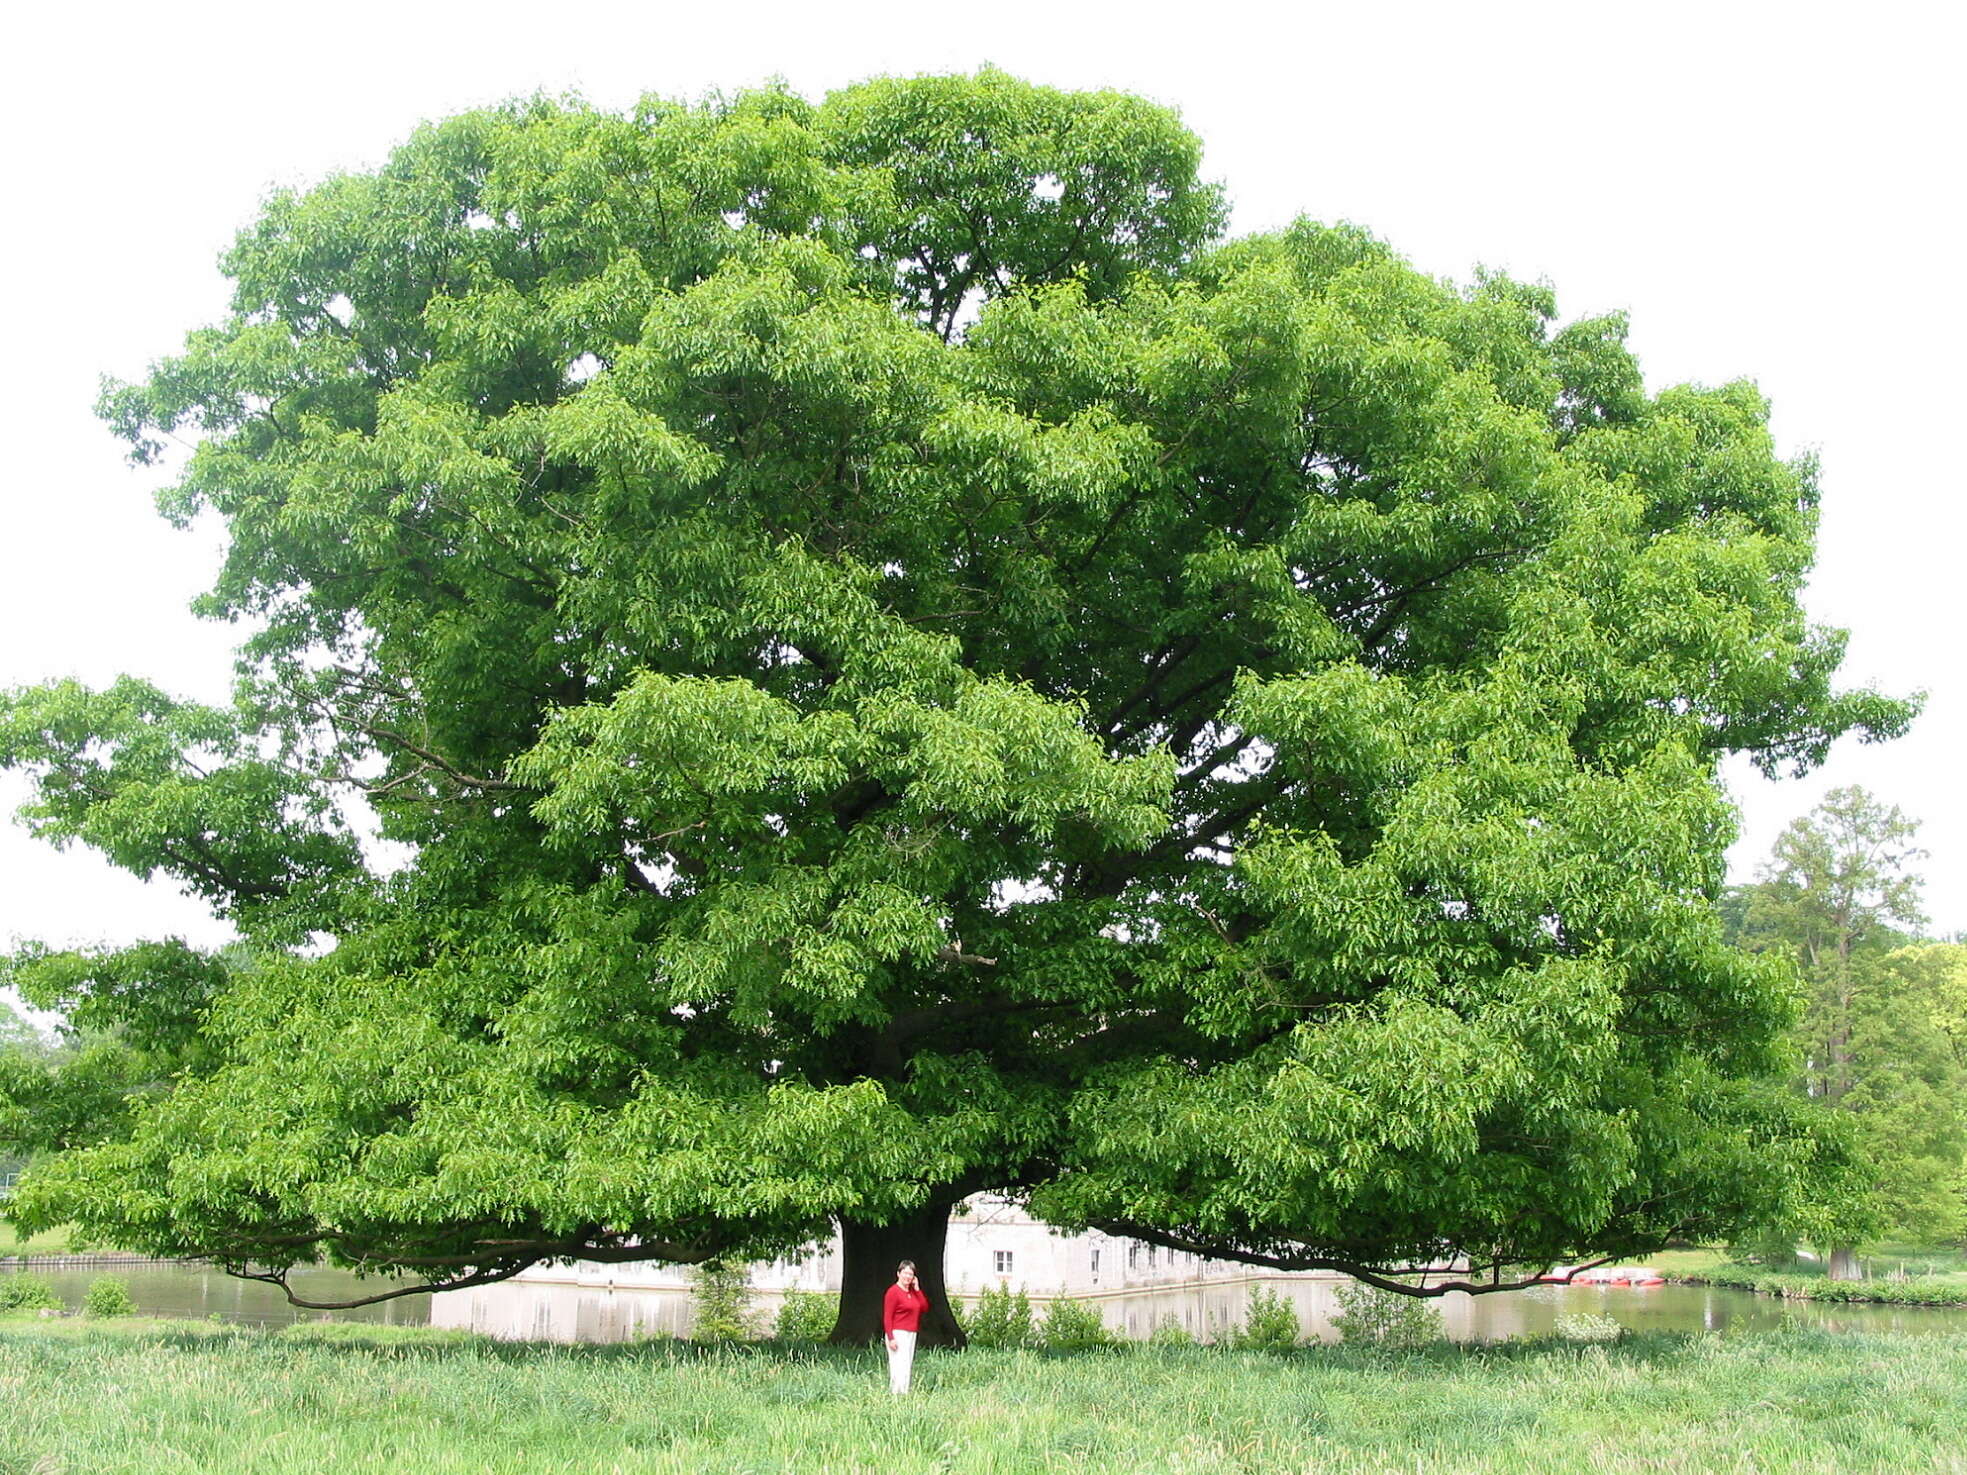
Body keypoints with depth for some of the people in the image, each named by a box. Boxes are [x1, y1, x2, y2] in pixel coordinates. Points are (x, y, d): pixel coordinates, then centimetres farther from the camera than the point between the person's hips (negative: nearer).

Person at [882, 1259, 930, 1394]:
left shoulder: (913, 1291, 15)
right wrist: (891, 1338, -19)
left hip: (911, 1335, 8)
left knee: (908, 1367, 6)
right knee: (899, 1368, -13)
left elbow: (925, 1307, 8)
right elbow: (887, 1317, -12)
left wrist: (917, 1289, 4)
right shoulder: (893, 1291, -9)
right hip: (898, 1334, -8)